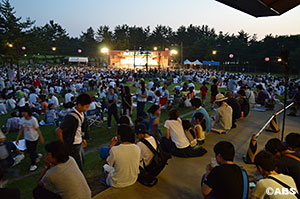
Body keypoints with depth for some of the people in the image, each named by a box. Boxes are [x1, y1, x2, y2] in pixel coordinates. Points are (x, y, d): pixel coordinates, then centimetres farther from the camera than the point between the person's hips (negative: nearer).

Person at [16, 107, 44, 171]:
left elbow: (38, 130, -17)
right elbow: (21, 129, 6)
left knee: (32, 152, 4)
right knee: (29, 151, 17)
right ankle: (37, 156, 46)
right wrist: (17, 138, 8)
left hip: (34, 139, -6)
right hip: (27, 138, 6)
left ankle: (33, 165, 24)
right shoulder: (22, 119, -5)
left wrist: (41, 138, -13)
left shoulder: (33, 120, -23)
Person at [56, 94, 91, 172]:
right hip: (73, 146, -9)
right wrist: (64, 144, -14)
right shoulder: (72, 117, -29)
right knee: (79, 169, 3)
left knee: (81, 162, 24)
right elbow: (58, 131, -25)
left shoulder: (81, 113, -2)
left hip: (79, 144, 9)